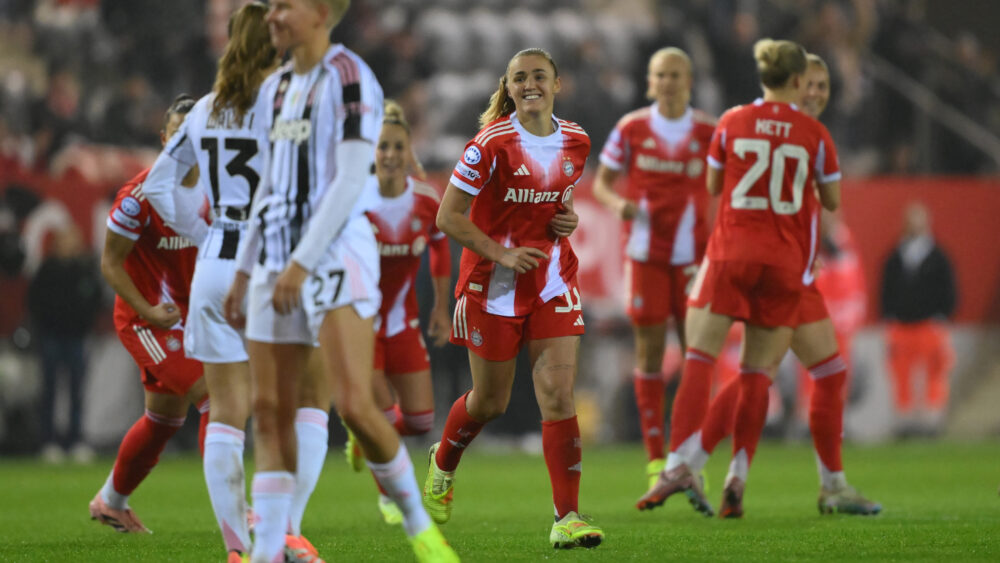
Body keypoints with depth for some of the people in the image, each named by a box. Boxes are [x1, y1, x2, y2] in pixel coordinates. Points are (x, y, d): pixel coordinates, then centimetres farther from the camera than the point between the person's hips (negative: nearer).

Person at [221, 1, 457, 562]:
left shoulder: (349, 78, -10)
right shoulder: (275, 89, 16)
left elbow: (351, 180, -16)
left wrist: (302, 262, -20)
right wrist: (244, 271, 21)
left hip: (336, 254, -8)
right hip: (278, 259, 8)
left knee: (355, 405, -16)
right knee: (270, 411, 4)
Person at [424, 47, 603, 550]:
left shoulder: (576, 142, 3)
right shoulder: (492, 144, -13)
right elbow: (448, 217, -11)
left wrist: (568, 220, 0)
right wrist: (501, 253, -19)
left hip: (553, 280, 3)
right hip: (493, 283, -3)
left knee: (559, 395, -10)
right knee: (490, 402, 9)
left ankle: (567, 518, -11)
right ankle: (442, 464, 43)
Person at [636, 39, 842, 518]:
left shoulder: (732, 123, 2)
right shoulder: (814, 133, 1)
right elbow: (832, 200, 11)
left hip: (732, 252, -1)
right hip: (786, 262, 1)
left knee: (700, 357, -3)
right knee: (758, 372, 5)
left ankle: (679, 463, -20)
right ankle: (737, 479, -2)